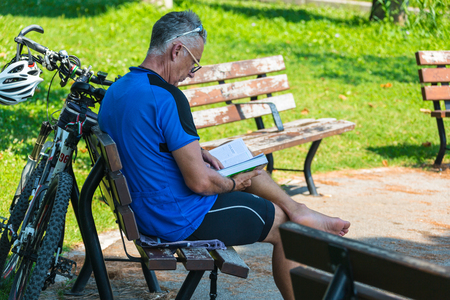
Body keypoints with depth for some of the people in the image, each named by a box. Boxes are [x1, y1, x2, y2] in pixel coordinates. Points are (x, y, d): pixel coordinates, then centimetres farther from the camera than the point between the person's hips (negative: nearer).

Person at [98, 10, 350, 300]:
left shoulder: (116, 90, 3)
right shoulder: (166, 97, -27)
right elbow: (200, 182, -27)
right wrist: (232, 184, -7)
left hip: (144, 210, 10)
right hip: (180, 218, -10)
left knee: (256, 174, 25)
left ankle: (300, 212, 36)